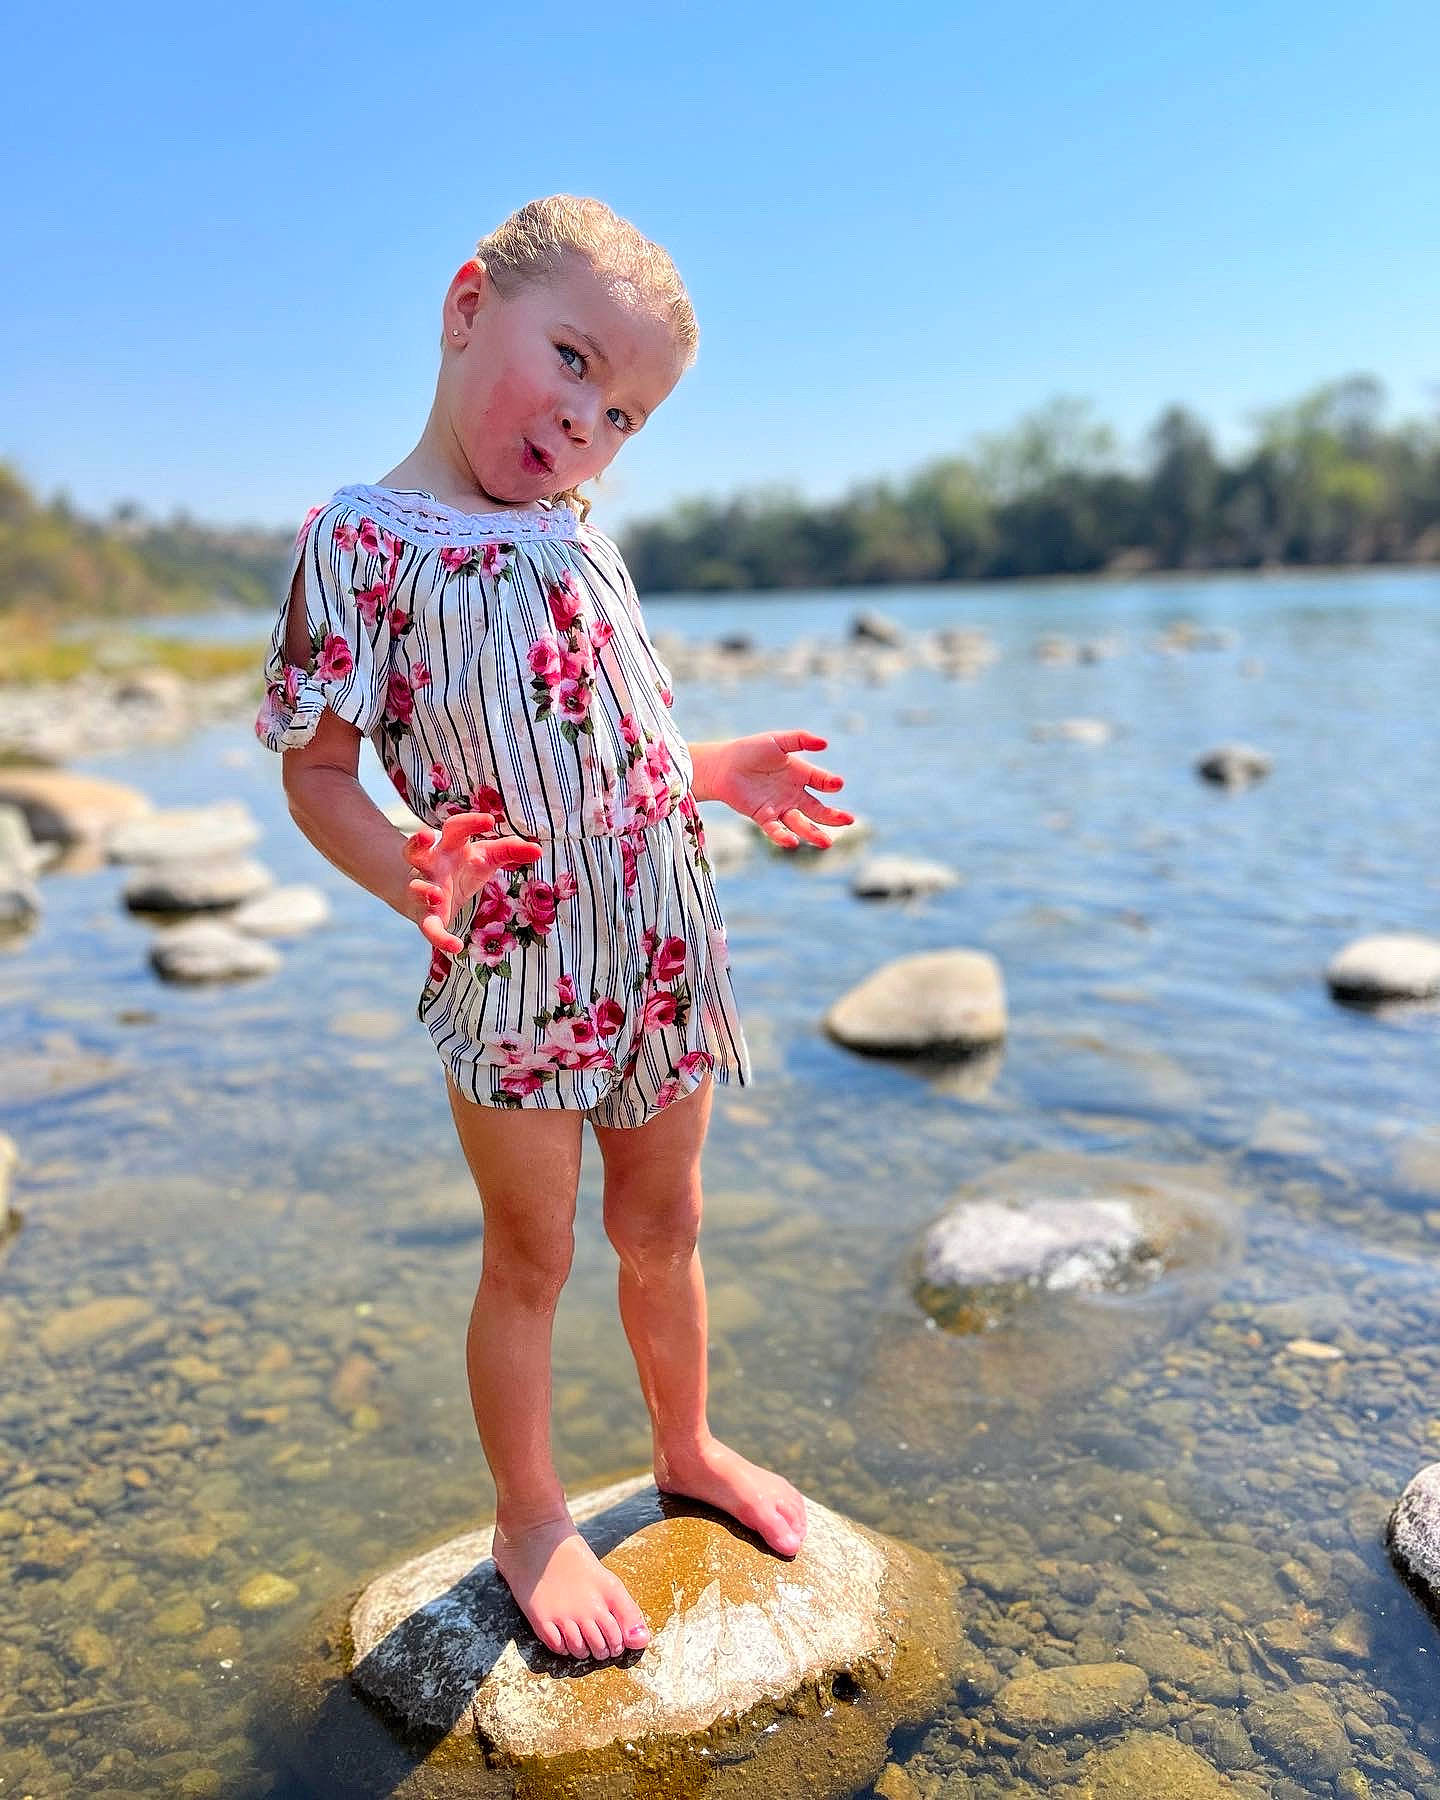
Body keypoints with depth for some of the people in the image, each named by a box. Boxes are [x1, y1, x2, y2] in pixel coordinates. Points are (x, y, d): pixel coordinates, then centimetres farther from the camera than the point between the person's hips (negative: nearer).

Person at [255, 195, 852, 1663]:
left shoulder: (579, 537, 8)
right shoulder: (362, 541, -11)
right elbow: (317, 769, -12)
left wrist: (715, 771, 5)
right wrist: (408, 874, -29)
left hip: (663, 953, 6)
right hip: (514, 971, -6)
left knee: (664, 1226, 21)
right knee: (531, 1261, 11)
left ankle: (688, 1449, 45)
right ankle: (530, 1523, 35)